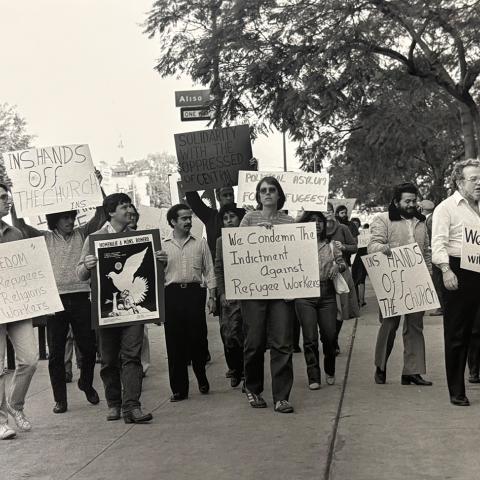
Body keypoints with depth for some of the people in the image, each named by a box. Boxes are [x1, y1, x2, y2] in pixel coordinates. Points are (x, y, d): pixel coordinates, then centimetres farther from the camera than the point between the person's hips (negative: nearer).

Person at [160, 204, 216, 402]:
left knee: (198, 338, -1)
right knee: (174, 341, 0)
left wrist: (212, 296, 3)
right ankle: (179, 388, 6)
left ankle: (202, 379, 19)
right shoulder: (162, 245, 10)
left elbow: (209, 271, 10)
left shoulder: (200, 243, 11)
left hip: (194, 292, 0)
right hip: (172, 294, 0)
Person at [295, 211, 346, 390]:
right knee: (310, 338, -3)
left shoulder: (330, 246, 12)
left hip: (327, 293, 2)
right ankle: (313, 377, 6)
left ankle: (330, 371, 25)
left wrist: (337, 267, -6)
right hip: (305, 295, -2)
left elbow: (343, 263, 15)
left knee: (330, 335, 1)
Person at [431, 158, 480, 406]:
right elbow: (439, 244, -11)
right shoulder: (446, 208, -1)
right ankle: (456, 391, 9)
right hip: (459, 274, -5)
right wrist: (446, 270, -24)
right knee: (457, 334, 2)